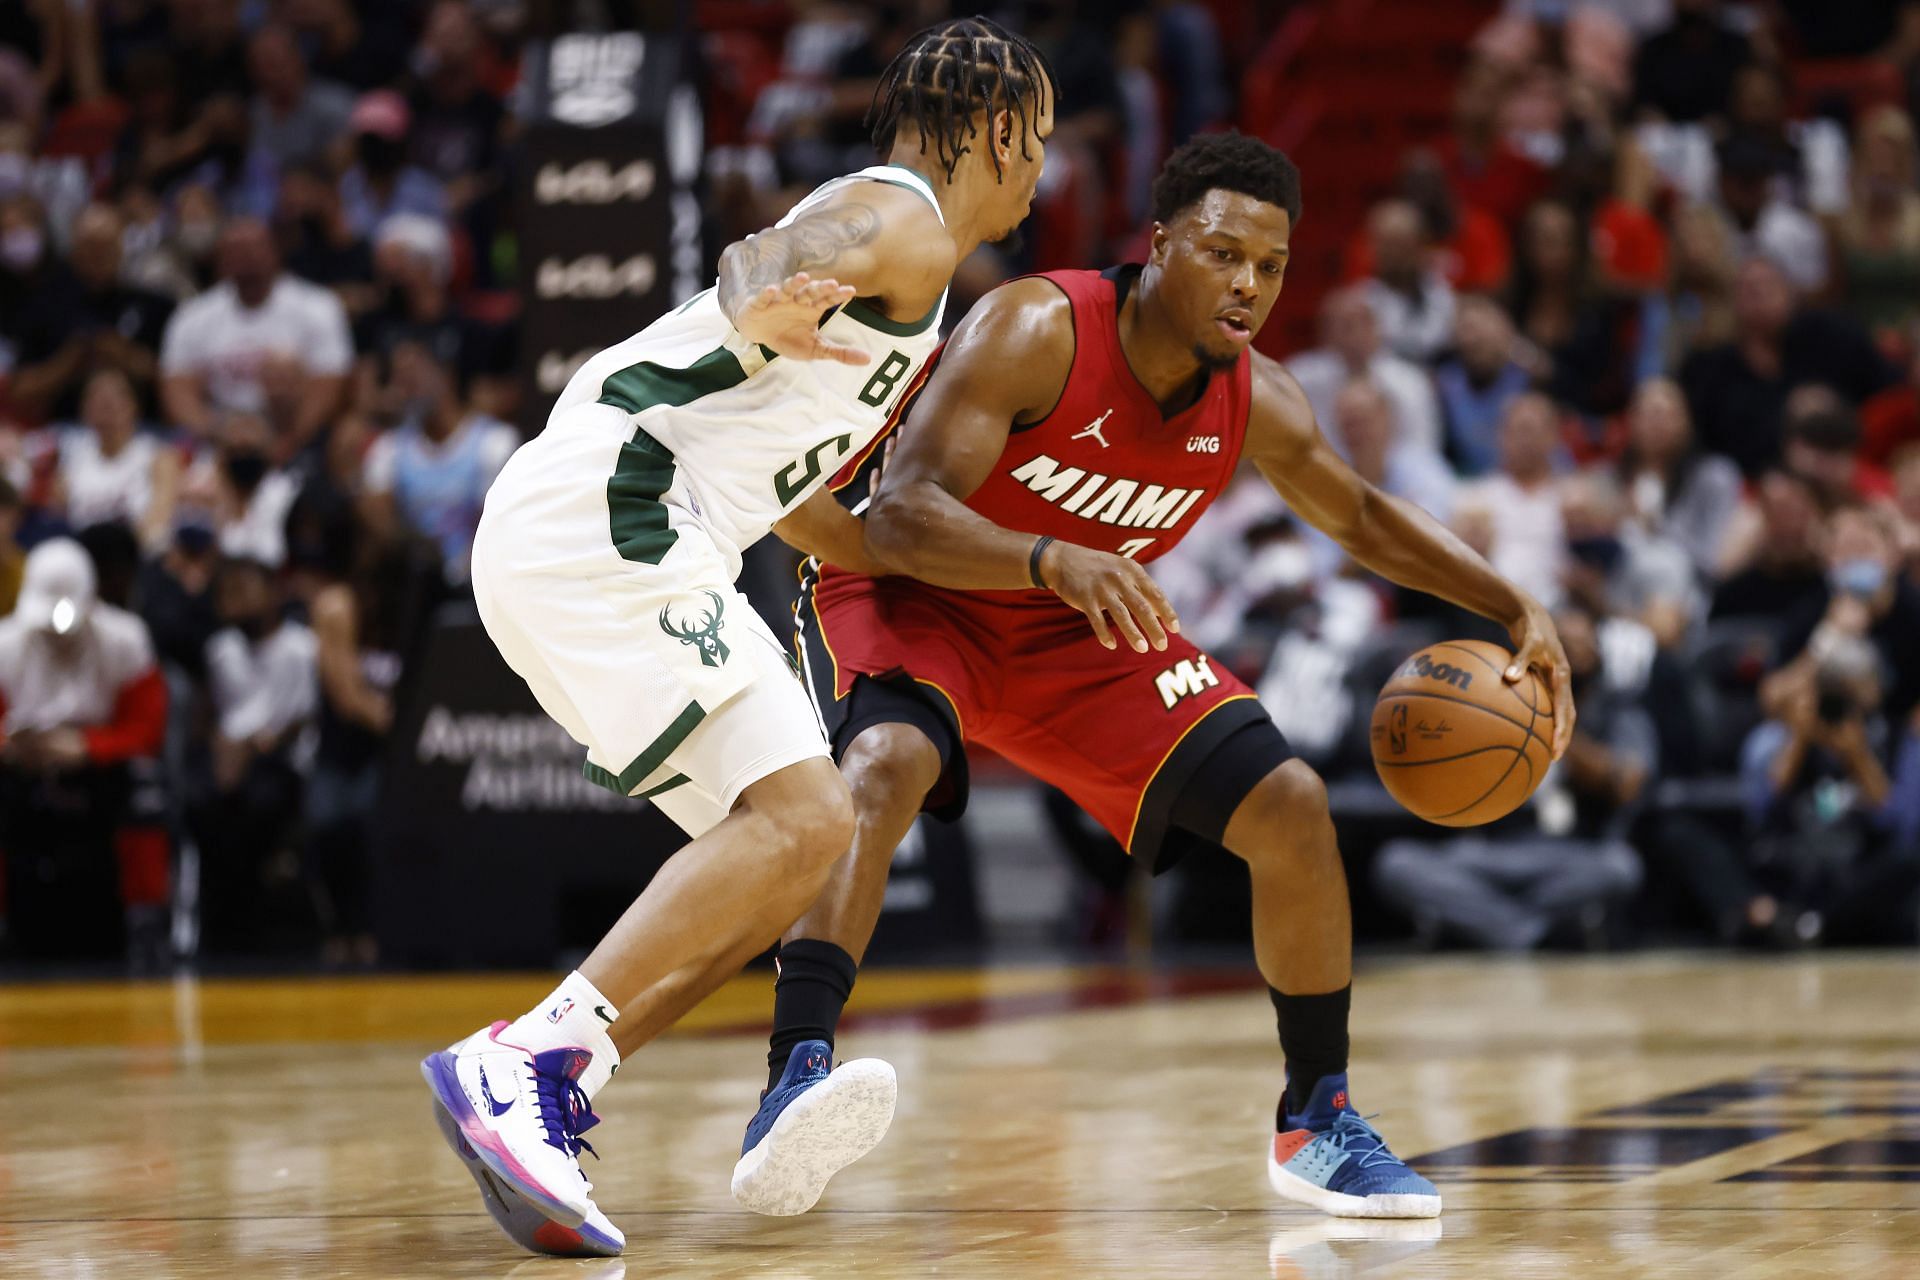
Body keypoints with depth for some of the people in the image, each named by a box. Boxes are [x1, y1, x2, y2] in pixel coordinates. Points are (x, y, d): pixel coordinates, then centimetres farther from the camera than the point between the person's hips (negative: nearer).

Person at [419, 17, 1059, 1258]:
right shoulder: (903, 221, -1)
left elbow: (778, 477, 39)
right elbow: (757, 260, -24)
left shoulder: (877, 230, 29)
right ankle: (521, 1062, -31)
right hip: (604, 517, -11)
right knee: (801, 819, -22)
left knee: (792, 836, 11)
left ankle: (550, 1103, 0)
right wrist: (763, 310, -48)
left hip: (564, 543, 11)